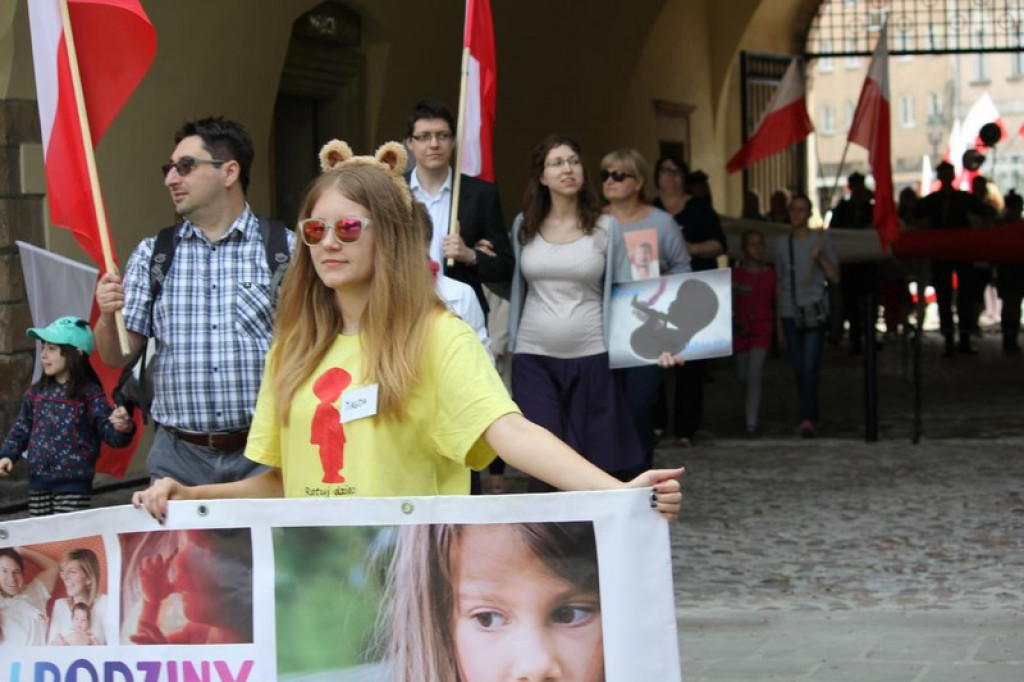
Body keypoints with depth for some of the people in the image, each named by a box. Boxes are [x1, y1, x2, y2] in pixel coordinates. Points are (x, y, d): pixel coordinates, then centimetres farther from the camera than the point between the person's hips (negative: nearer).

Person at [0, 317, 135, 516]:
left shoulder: (90, 395, -8)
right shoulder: (36, 393, 8)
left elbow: (110, 434, -12)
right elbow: (22, 429, 17)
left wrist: (122, 428, -34)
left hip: (73, 484, -6)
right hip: (38, 482, 6)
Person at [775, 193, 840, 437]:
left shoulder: (821, 239, 4)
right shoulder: (782, 243, 13)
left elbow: (835, 278, 2)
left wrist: (820, 257, -13)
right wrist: (779, 319, 17)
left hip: (814, 311, -4)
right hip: (790, 313, 4)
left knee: (810, 366, -15)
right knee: (799, 368, 5)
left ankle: (808, 419, -22)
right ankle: (809, 418, 15)